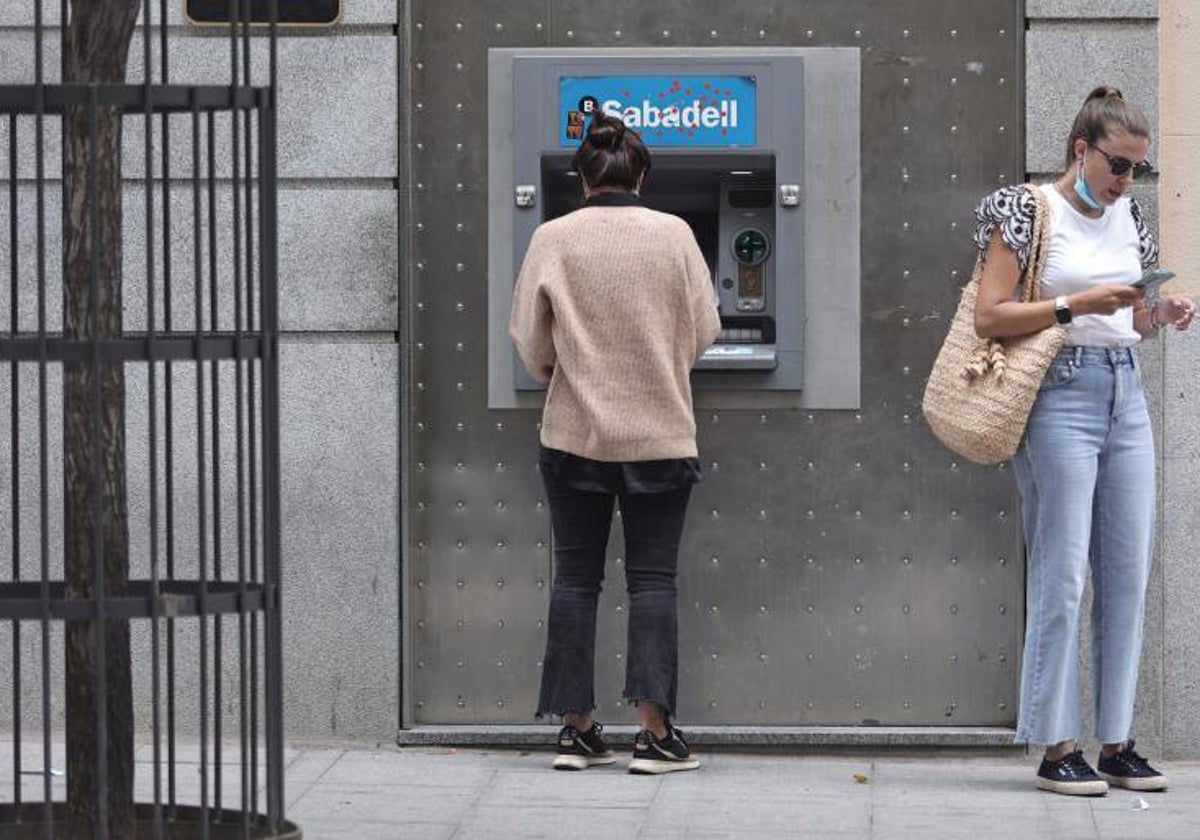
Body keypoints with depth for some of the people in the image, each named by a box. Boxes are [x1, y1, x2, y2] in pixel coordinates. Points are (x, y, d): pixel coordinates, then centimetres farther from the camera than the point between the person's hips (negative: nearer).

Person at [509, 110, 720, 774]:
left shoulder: (553, 239, -5)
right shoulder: (674, 235, -5)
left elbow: (529, 339, 0)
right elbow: (703, 329, 1)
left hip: (574, 432, 1)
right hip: (660, 432, 0)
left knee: (575, 577, 9)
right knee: (652, 577, 3)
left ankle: (577, 730, 10)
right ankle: (655, 732, -3)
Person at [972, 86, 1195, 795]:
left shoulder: (1127, 218, 14)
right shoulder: (1028, 211, -5)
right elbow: (990, 317, -10)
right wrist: (1077, 304, -19)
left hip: (1127, 397, 7)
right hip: (1061, 396, -7)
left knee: (1128, 574, 5)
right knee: (1062, 574, -7)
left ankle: (1117, 742, 10)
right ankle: (1058, 747, -3)